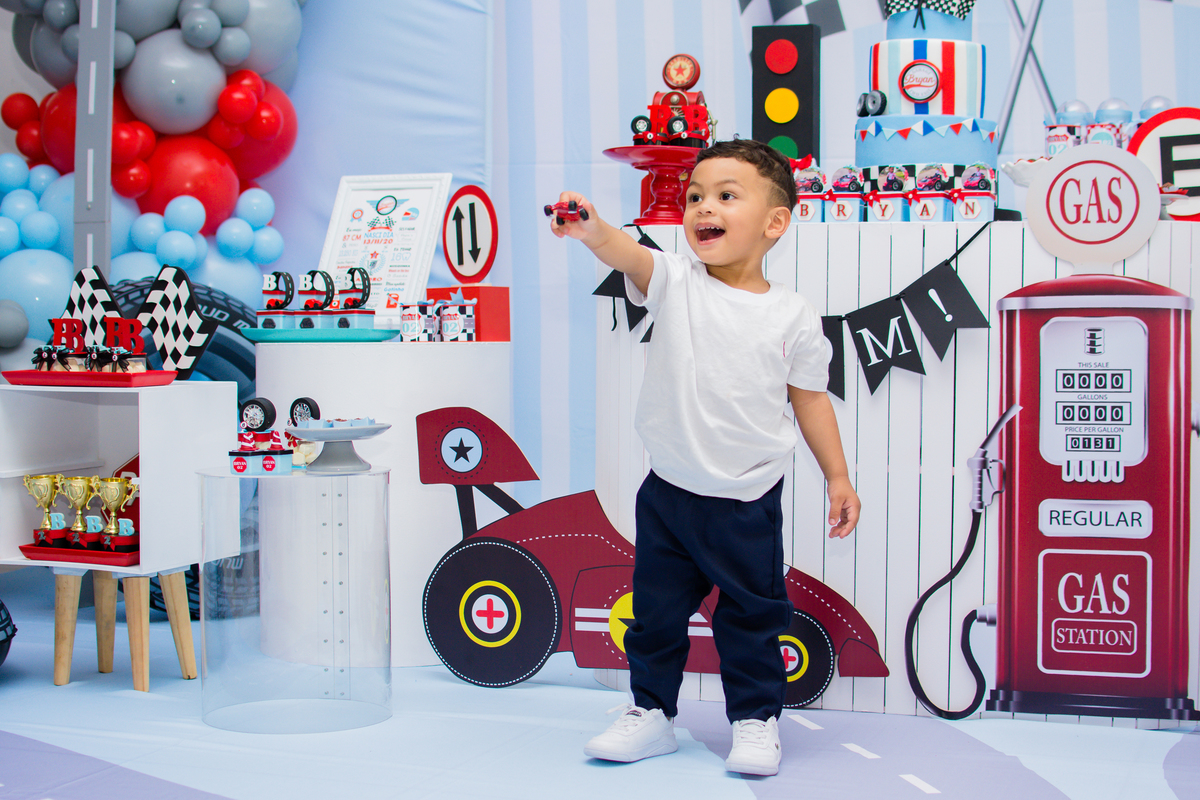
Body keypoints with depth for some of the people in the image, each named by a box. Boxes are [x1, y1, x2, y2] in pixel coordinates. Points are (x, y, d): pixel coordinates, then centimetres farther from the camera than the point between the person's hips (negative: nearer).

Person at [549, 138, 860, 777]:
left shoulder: (792, 316, -5)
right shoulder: (674, 282, -5)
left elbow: (809, 398, 5)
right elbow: (631, 255, -27)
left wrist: (838, 476, 7)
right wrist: (593, 230, -49)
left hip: (748, 502, -1)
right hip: (669, 491, 2)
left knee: (751, 615, 9)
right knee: (655, 610, 13)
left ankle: (755, 720, 26)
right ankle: (651, 713, 30)